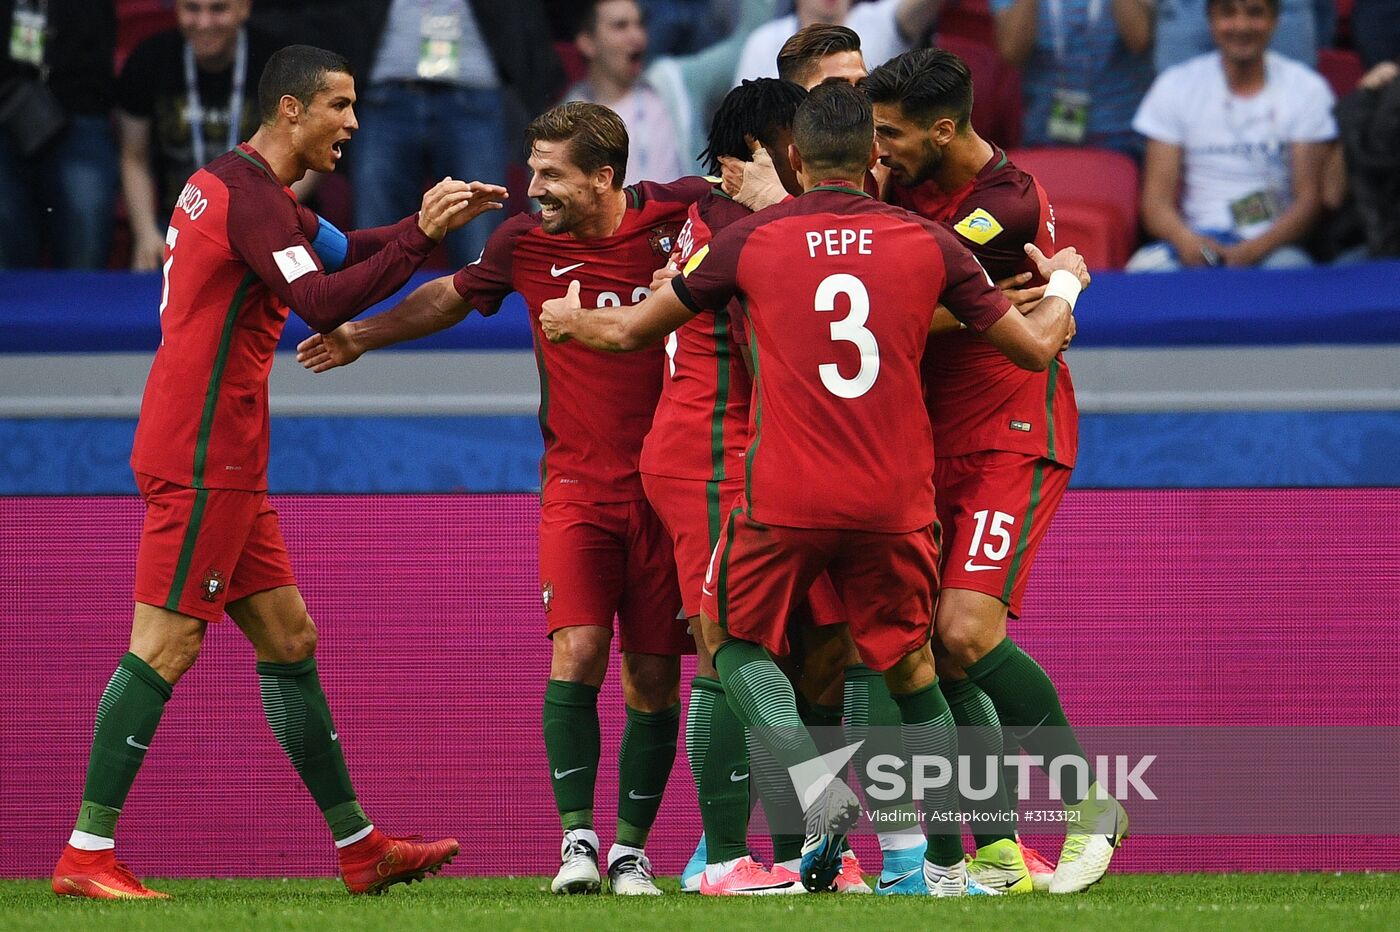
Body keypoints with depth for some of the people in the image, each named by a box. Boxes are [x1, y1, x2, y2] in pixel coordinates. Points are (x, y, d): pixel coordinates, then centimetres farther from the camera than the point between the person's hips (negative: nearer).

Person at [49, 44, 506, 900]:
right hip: (204, 457, -11)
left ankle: (360, 848, 15)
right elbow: (320, 302, -25)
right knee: (165, 647, -10)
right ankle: (86, 855, -9)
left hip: (223, 465, 11)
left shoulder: (236, 186, 18)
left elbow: (341, 252, 25)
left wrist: (435, 222, 10)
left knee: (289, 638, 11)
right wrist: (418, 236, -22)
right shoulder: (249, 195, -14)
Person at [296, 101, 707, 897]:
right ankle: (577, 838, -8)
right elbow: (453, 296, 20)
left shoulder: (677, 214, -7)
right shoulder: (526, 243, 0)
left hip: (664, 484, 0)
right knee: (577, 650, -16)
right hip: (577, 481, 0)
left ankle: (630, 849, 13)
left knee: (653, 675, 2)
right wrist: (363, 336, 17)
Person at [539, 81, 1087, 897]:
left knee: (734, 639, 18)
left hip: (786, 496, -2)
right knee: (911, 668, 18)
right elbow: (1036, 346, 11)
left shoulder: (750, 240, 0)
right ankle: (948, 865, 15)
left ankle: (815, 781, -9)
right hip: (896, 498, 2)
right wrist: (1065, 284, 33)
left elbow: (628, 332, 11)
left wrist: (569, 320, 34)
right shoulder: (929, 243, 3)